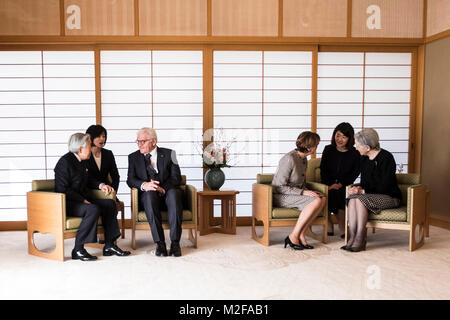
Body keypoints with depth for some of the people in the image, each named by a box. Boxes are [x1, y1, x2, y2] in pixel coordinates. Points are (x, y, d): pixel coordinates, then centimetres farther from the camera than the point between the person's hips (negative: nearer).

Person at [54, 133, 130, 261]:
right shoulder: (65, 162, -14)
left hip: (82, 200, 9)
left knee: (110, 204, -6)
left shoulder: (81, 161, 14)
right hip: (67, 203, -9)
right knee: (93, 209, -32)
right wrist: (83, 201, -22)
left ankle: (109, 246, -5)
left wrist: (100, 185, 8)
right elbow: (62, 190, -20)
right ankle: (78, 250, -20)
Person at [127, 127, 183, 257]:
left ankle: (175, 242, -34)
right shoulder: (133, 157, 11)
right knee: (150, 194, -35)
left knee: (173, 193, -35)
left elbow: (176, 177, -3)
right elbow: (130, 180, 0)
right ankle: (160, 243, -34)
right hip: (148, 196, 1)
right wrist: (144, 185, -23)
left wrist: (163, 188, -23)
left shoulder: (169, 154, 6)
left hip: (168, 192, 0)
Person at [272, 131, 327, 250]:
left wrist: (307, 191, 0)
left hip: (295, 195, 8)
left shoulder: (303, 159, 12)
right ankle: (293, 236, -19)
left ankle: (301, 235, -15)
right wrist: (303, 192, -22)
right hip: (280, 196, -8)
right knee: (316, 201, -26)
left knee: (323, 199, -15)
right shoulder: (289, 159, -17)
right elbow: (280, 187, -19)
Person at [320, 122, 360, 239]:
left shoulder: (355, 154, 4)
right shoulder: (328, 150, 10)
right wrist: (328, 185, -8)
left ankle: (342, 229, -15)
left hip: (345, 186, -1)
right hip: (328, 185, 2)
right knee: (327, 194, -30)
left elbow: (355, 173, 1)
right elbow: (323, 170, 7)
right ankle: (329, 226, -11)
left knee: (337, 193, -31)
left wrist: (340, 184, -12)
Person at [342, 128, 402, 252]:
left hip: (390, 197, -6)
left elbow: (384, 187, -17)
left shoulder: (386, 157, -14)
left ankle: (360, 241, -25)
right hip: (371, 195, 6)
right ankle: (351, 238, -28)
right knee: (352, 199, -25)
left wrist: (363, 191, -19)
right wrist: (359, 188, -7)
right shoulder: (364, 159, 9)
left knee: (360, 199, -31)